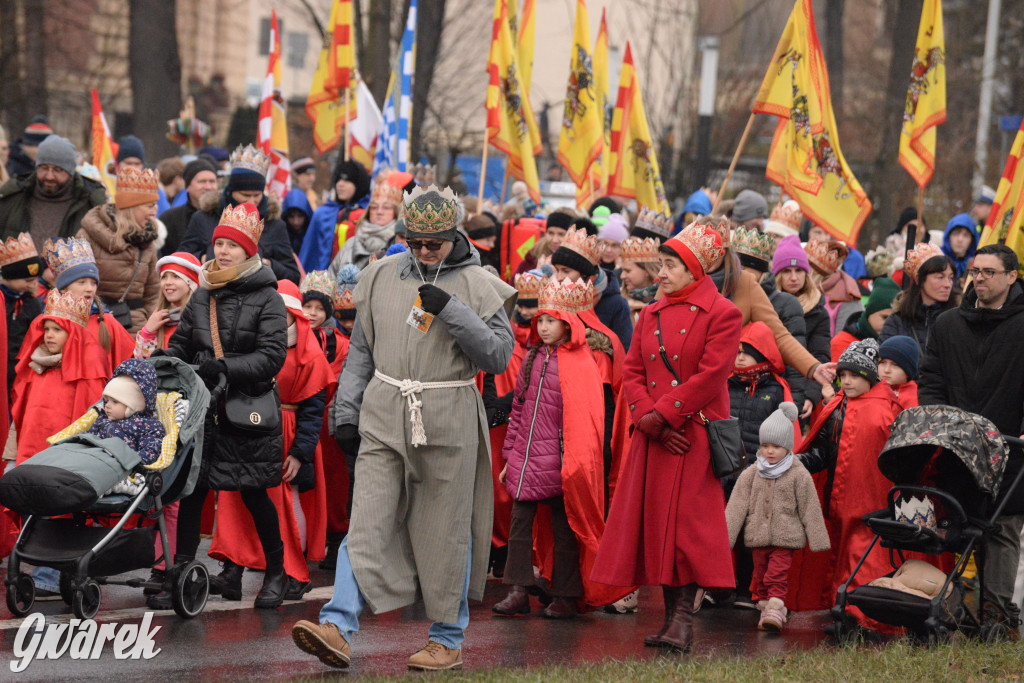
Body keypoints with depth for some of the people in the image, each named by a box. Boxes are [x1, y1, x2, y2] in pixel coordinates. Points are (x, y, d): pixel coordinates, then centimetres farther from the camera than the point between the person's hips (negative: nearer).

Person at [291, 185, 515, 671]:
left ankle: (448, 640, 15)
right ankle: (337, 629, -14)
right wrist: (346, 412, 10)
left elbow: (499, 355, -8)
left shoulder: (476, 285, 0)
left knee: (447, 531, 4)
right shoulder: (381, 276, 9)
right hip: (383, 417, 2)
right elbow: (362, 349, 15)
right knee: (367, 523, -7)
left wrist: (451, 310, -17)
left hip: (448, 421, -2)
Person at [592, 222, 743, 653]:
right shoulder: (650, 315, 15)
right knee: (655, 521, 3)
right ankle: (672, 614, 9)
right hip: (654, 438, 6)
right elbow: (633, 372, 10)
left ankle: (683, 618, -9)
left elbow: (709, 378, -12)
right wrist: (648, 418, -7)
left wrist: (662, 416, -13)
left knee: (687, 520, -9)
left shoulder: (722, 314, -4)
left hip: (695, 435, -6)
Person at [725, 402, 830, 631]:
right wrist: (725, 537, 3)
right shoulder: (751, 474, 6)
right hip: (757, 534, 4)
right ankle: (765, 608, 16)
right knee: (760, 575, 6)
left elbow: (810, 509, 4)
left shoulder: (798, 475, -1)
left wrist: (817, 540, 4)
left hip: (785, 535, -4)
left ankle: (775, 610, -21)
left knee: (778, 574, -14)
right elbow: (736, 507, 7)